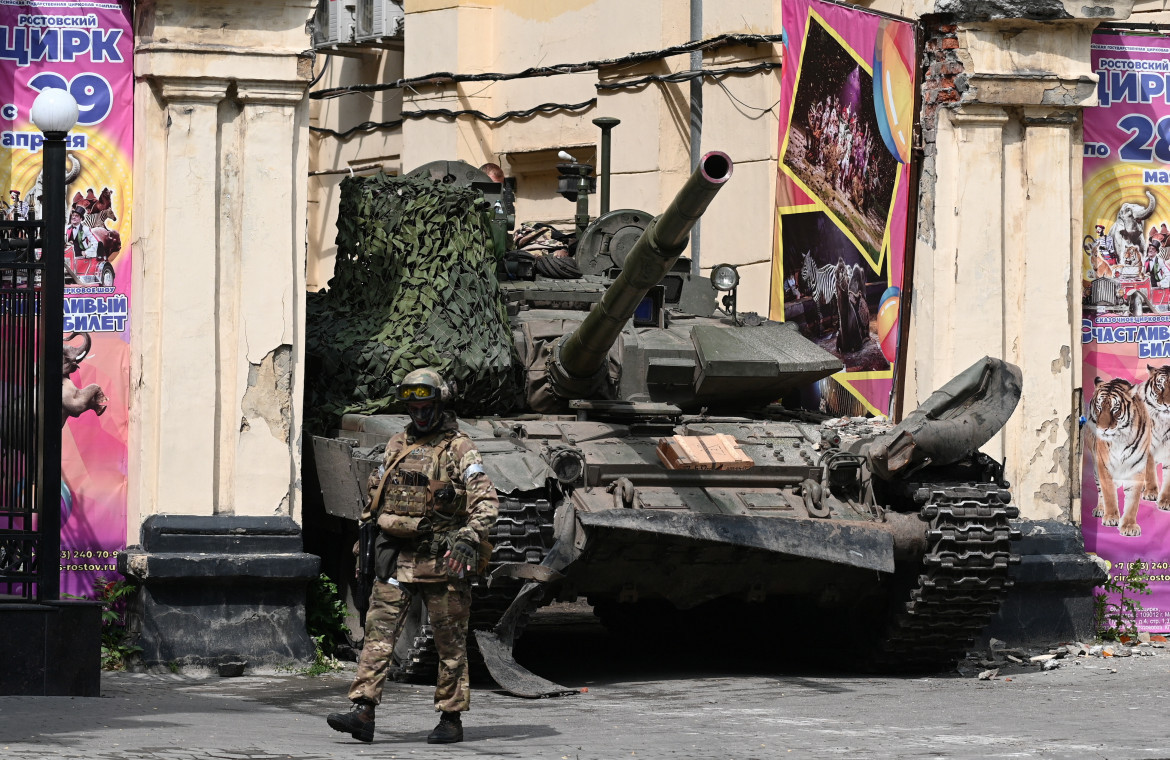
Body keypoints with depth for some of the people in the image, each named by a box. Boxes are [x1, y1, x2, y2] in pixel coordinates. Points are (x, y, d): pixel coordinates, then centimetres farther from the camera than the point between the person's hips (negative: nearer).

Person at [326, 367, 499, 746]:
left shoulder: (459, 449, -4)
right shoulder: (396, 445, 14)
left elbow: (487, 501, -11)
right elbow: (375, 496, 23)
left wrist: (468, 540, -25)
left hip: (440, 559, -5)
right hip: (396, 555, 5)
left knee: (450, 641, 3)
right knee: (378, 631, -6)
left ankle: (451, 718, 11)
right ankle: (362, 712, -10)